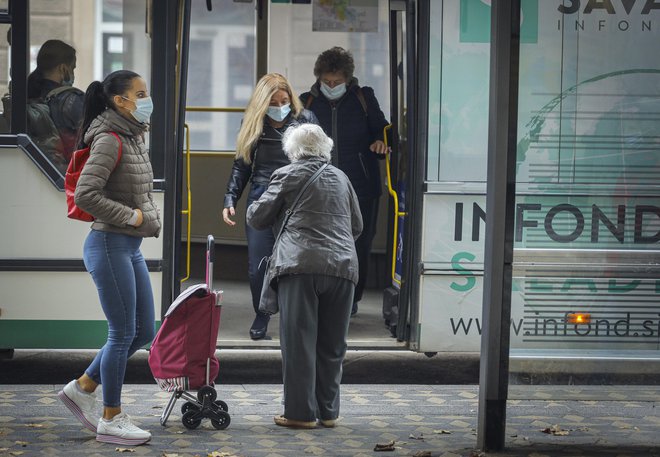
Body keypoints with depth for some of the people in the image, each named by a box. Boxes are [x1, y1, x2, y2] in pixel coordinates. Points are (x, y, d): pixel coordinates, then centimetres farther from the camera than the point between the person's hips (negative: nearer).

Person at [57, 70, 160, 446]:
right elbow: (85, 194, -23)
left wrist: (150, 217, 7)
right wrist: (132, 216, -17)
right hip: (110, 245, -9)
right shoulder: (109, 140, -15)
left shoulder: (135, 138, 12)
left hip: (131, 247, 9)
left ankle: (82, 388, 24)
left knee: (144, 331, 12)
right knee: (123, 333, -3)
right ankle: (111, 420, 9)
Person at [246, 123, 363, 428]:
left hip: (301, 265, -4)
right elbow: (356, 226, 24)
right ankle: (328, 411, 15)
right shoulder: (340, 178, 18)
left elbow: (257, 218, 7)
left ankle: (301, 412, -1)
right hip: (342, 266, 4)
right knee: (331, 343, 10)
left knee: (299, 341, 0)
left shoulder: (287, 175, 4)